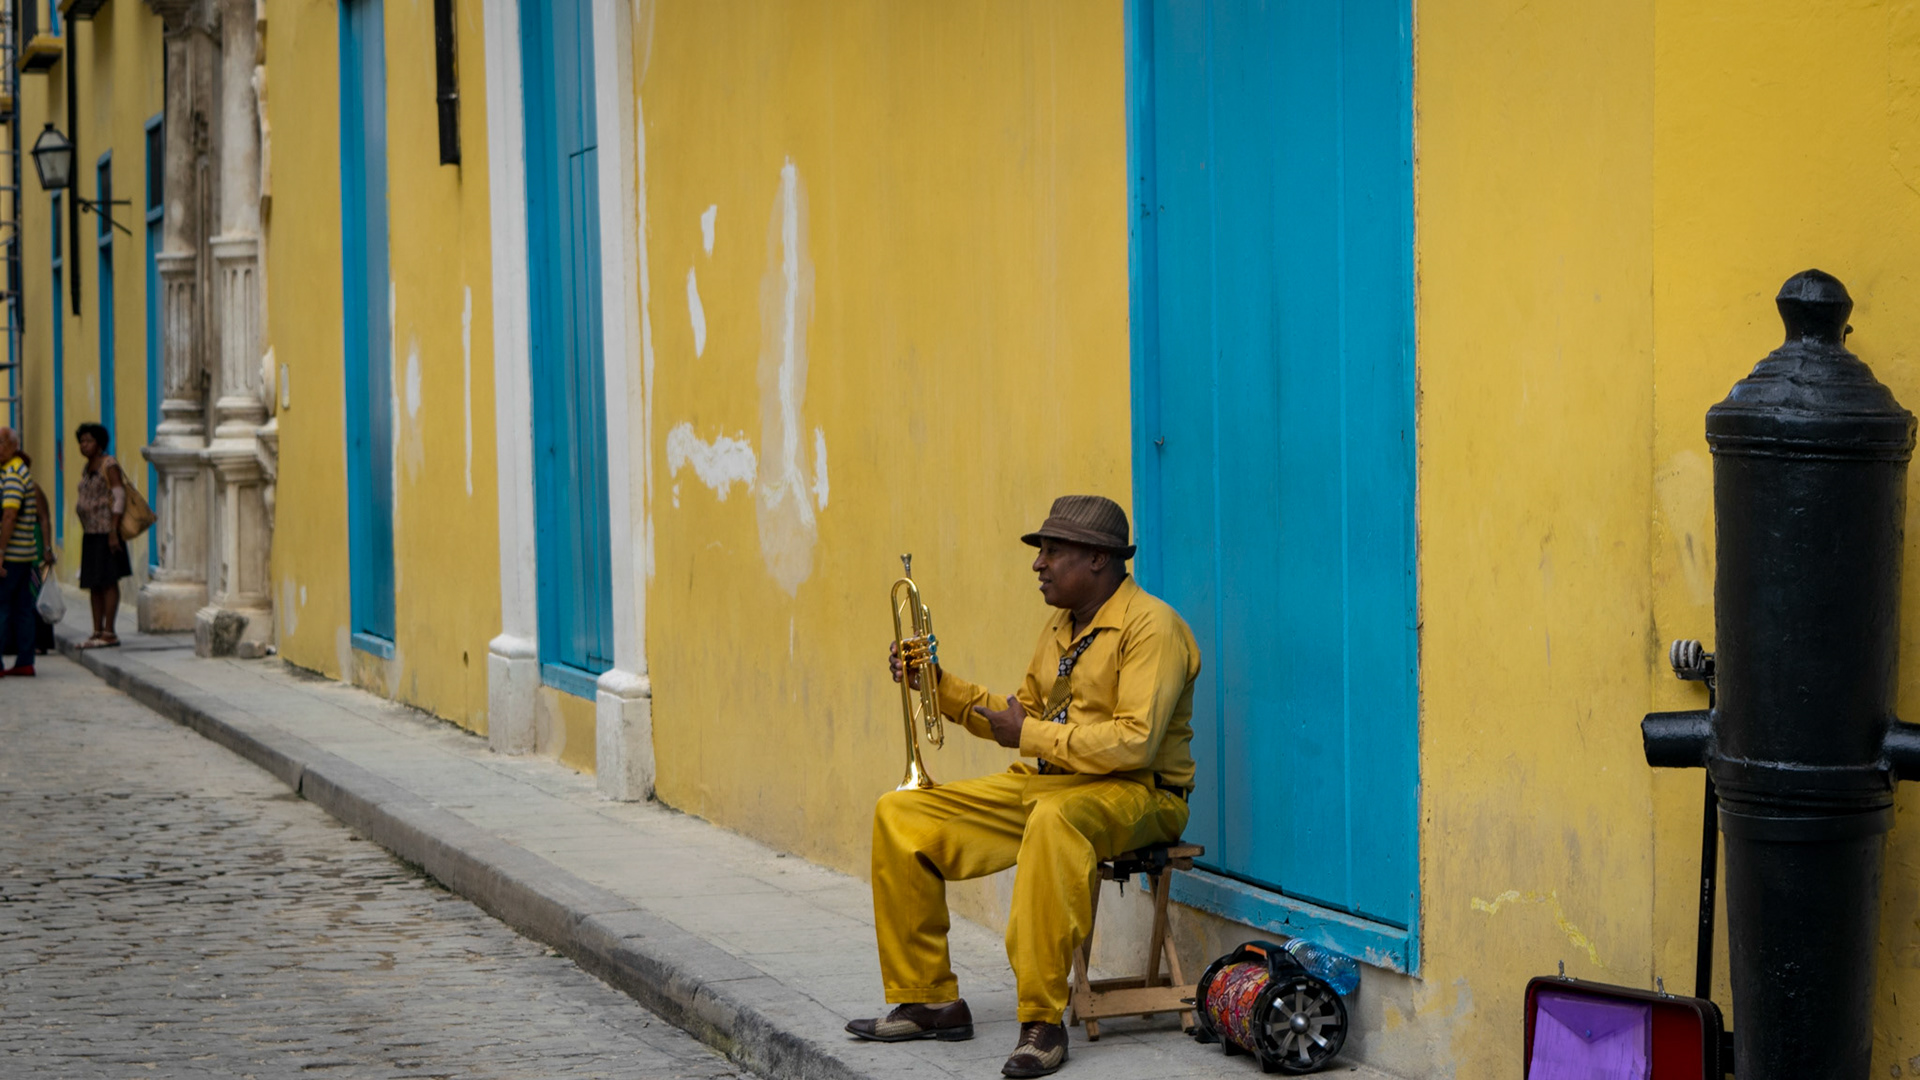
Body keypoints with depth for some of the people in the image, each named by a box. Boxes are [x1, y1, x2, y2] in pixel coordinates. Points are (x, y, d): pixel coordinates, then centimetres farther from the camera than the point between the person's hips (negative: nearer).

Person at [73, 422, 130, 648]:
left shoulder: (109, 466, -10)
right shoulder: (88, 469, 16)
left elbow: (119, 497, -16)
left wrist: (114, 532, -21)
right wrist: (85, 533, 19)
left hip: (106, 530, -9)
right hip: (90, 533, 9)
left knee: (107, 581, -8)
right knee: (93, 584, 7)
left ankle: (109, 633, -8)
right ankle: (97, 632, 10)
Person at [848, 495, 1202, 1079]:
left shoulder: (1150, 626, -13)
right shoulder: (1062, 627, 16)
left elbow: (1134, 744, -23)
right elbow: (1024, 714, 25)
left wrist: (1032, 737, -18)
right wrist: (940, 686, 13)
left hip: (1135, 794, -9)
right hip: (1044, 785, 9)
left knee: (1053, 819, -44)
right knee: (899, 815, 0)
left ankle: (1043, 1022, -39)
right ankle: (928, 1001, 3)